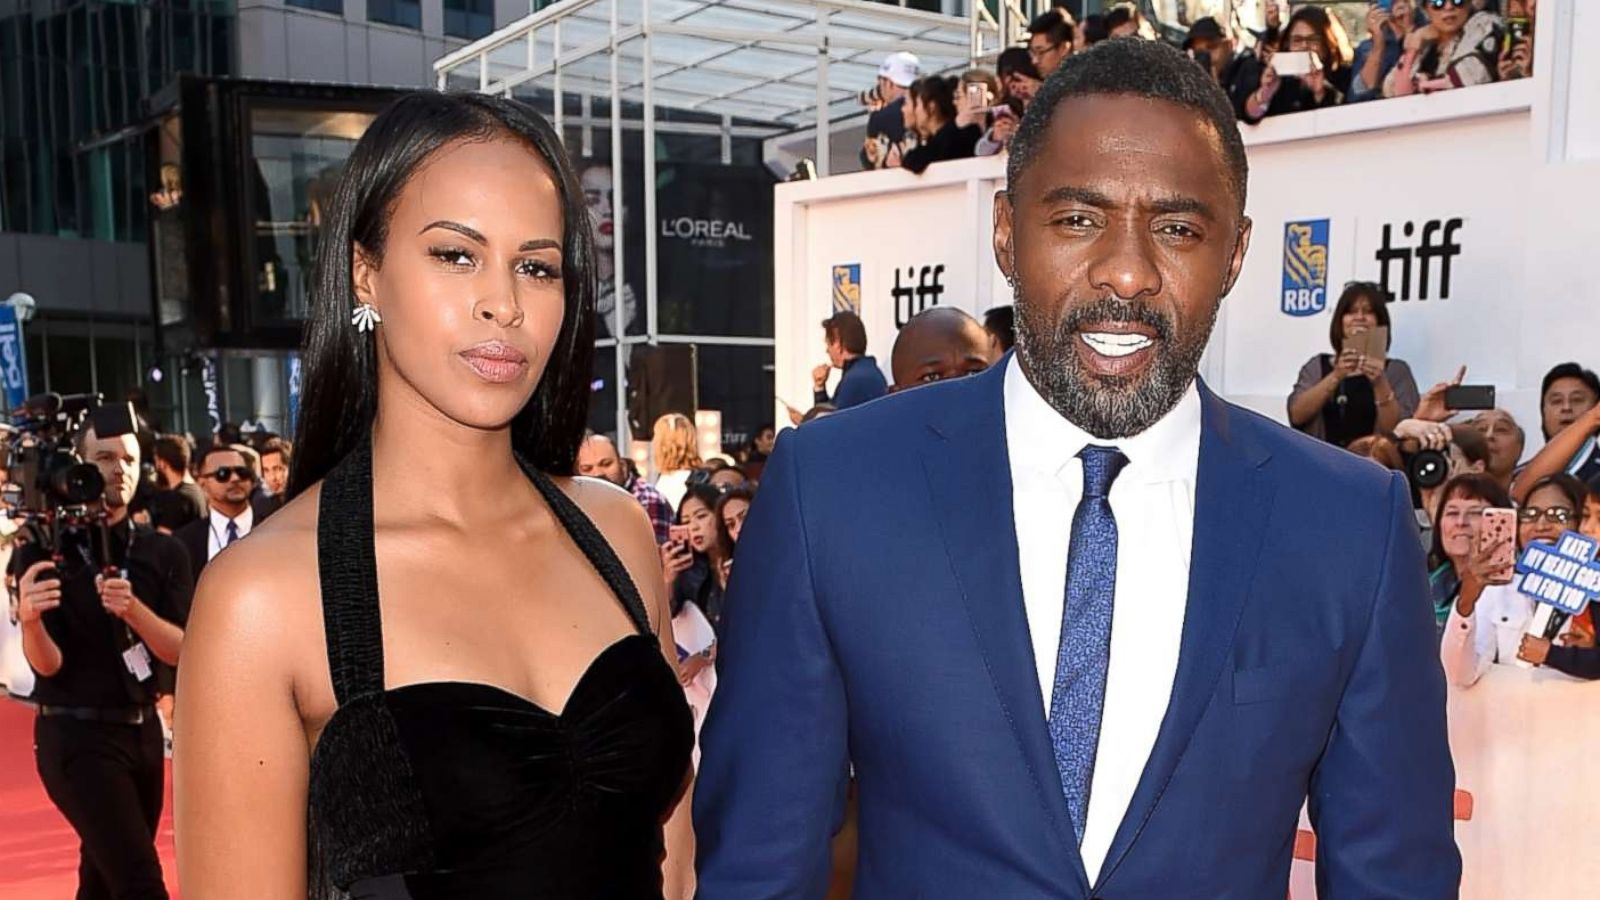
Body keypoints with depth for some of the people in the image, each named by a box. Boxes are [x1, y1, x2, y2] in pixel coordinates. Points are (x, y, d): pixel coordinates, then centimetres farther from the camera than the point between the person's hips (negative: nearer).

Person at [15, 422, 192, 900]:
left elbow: (180, 651, -6)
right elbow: (48, 664, -13)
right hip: (76, 736, -4)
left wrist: (133, 610, -24)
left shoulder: (163, 552, 2)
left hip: (143, 730, 4)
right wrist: (29, 621, -34)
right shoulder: (43, 551, -7)